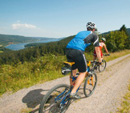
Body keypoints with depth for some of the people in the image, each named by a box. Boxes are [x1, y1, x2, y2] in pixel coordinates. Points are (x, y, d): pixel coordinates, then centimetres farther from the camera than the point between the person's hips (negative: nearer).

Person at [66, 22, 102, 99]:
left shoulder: (81, 32, 35)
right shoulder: (94, 35, 18)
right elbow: (97, 50, 19)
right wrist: (100, 61, 33)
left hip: (68, 49, 7)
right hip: (77, 51, -6)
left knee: (73, 70, 22)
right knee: (83, 73, 9)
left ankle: (71, 89, 33)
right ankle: (73, 92, 2)